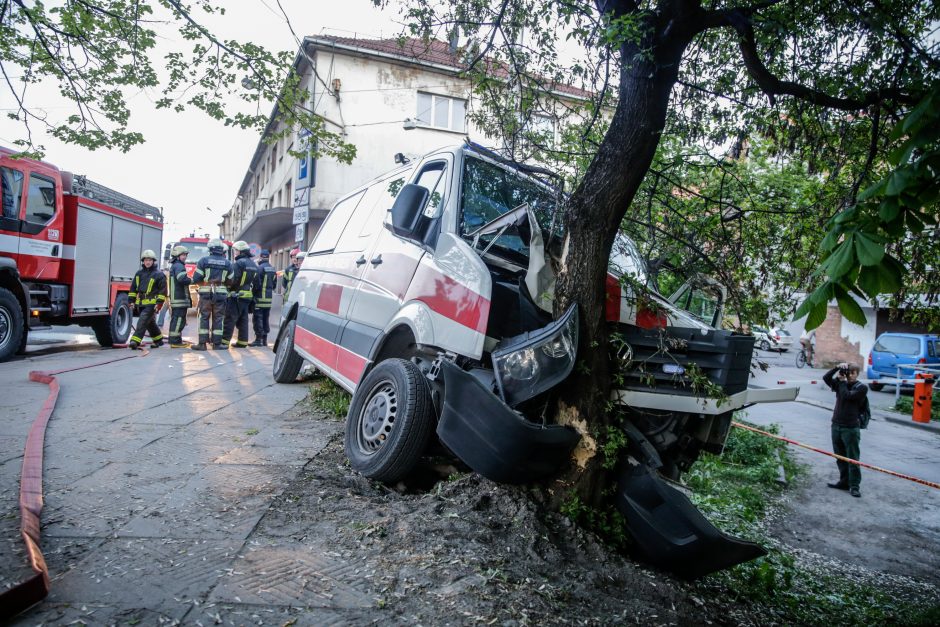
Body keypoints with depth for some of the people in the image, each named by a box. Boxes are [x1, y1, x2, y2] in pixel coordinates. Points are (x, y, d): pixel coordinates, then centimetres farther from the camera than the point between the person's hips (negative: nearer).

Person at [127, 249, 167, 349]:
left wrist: (159, 303, -14)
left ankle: (135, 341, -19)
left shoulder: (159, 274, -5)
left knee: (142, 321, -15)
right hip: (141, 303, 7)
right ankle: (158, 340, 29)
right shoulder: (139, 273, 13)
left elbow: (163, 290, -8)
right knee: (150, 323, 16)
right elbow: (133, 288, 17)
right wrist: (131, 300, 11)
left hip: (152, 303, -7)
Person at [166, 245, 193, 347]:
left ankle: (176, 341, 19)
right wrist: (191, 280, -10)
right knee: (179, 320, -9)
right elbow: (181, 279, -26)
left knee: (176, 320, 13)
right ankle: (175, 341, -9)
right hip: (180, 298, -11)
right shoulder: (179, 266, -11)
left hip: (175, 298, 11)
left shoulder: (173, 266, 23)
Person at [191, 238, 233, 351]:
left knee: (204, 317, 5)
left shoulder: (204, 260, -3)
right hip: (220, 294, 1)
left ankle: (202, 343, 4)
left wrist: (202, 283, 17)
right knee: (218, 318, 7)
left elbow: (195, 278, -4)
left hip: (206, 293, -1)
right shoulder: (227, 263, 4)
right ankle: (217, 343, 8)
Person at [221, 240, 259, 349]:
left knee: (230, 319, -5)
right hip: (248, 295, 8)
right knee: (243, 319, 12)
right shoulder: (254, 264, 14)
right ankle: (243, 342, 13)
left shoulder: (239, 263, -13)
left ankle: (225, 341, -6)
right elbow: (256, 282, 17)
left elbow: (232, 280, -17)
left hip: (237, 295, -8)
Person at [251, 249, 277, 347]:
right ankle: (264, 339, 16)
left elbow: (256, 283, -15)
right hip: (269, 298, 7)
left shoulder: (260, 268, -12)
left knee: (258, 318, -3)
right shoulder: (273, 269, 12)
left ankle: (258, 339, -3)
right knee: (266, 318, 12)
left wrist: (253, 291, -2)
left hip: (260, 298, -7)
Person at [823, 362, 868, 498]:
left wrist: (842, 381, -8)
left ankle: (854, 486, 4)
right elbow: (826, 378, -1)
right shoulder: (841, 384, 10)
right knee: (840, 457, 13)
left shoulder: (862, 387, -4)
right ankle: (844, 481, 23)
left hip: (851, 428, -5)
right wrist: (837, 368, -11)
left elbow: (847, 396, -18)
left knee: (853, 459, -2)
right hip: (836, 425, 6)